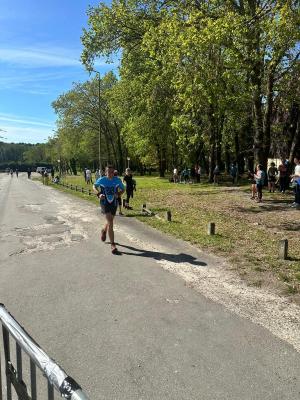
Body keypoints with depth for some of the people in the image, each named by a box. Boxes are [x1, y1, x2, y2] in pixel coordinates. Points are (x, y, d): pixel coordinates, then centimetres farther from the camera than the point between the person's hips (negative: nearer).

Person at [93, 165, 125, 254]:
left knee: (110, 221, 19)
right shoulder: (101, 180, -8)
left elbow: (122, 189, 8)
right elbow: (94, 187, 9)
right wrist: (98, 194, -10)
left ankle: (104, 230, 56)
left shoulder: (117, 180, -5)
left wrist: (118, 194, -13)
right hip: (104, 203, -3)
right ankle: (112, 244, -10)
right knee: (110, 222, -14)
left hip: (114, 203, 3)